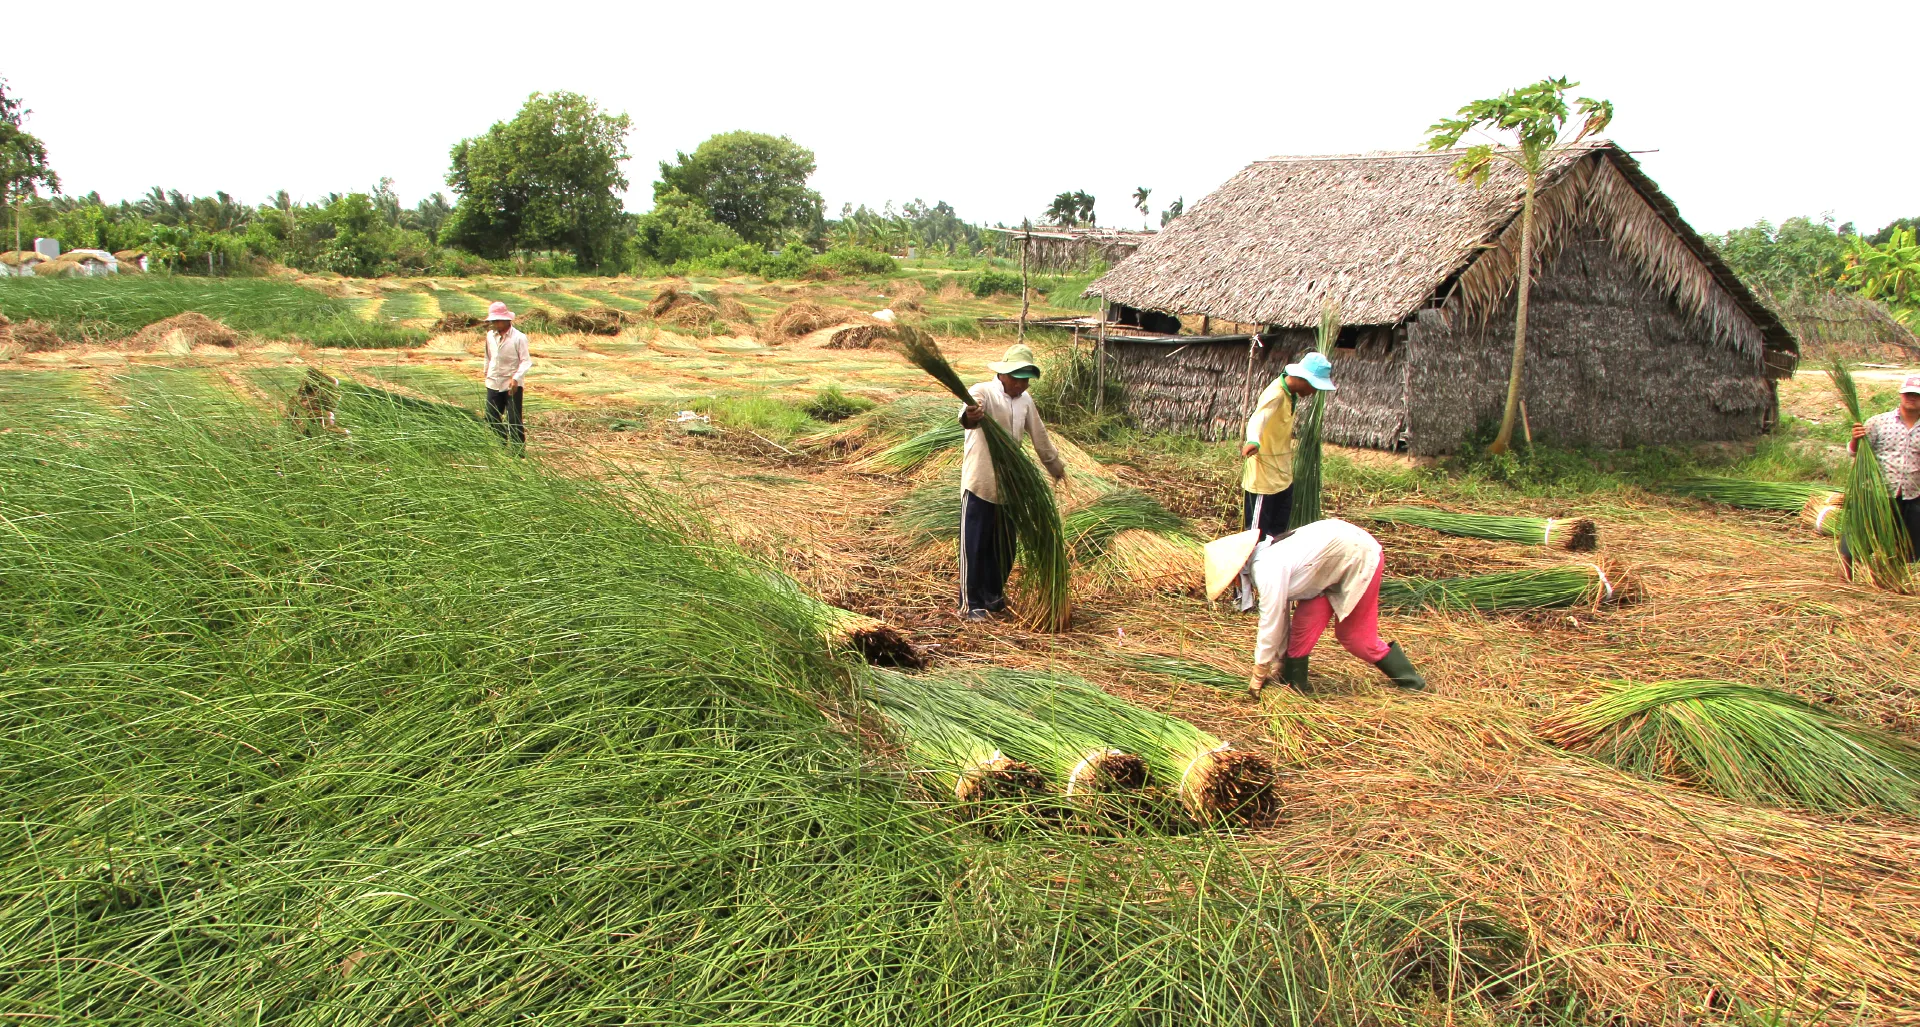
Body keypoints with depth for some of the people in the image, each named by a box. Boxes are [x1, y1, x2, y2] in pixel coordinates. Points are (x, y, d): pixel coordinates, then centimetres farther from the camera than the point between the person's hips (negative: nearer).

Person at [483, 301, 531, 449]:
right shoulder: (490, 336, 6)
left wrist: (516, 378, -24)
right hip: (493, 384, 5)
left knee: (514, 421, -3)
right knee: (491, 420, 7)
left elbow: (526, 361, -13)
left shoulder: (518, 338, -10)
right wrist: (487, 373, 21)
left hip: (513, 386, -5)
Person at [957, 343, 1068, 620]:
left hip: (1009, 485, 7)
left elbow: (1038, 434, 23)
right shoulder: (983, 392, -14)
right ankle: (971, 603, 9)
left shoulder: (1024, 400, 9)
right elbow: (972, 408, -39)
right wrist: (970, 416, -63)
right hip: (980, 483, -7)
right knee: (975, 546, -1)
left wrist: (1055, 464, 33)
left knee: (1004, 547, 13)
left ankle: (994, 597, 29)